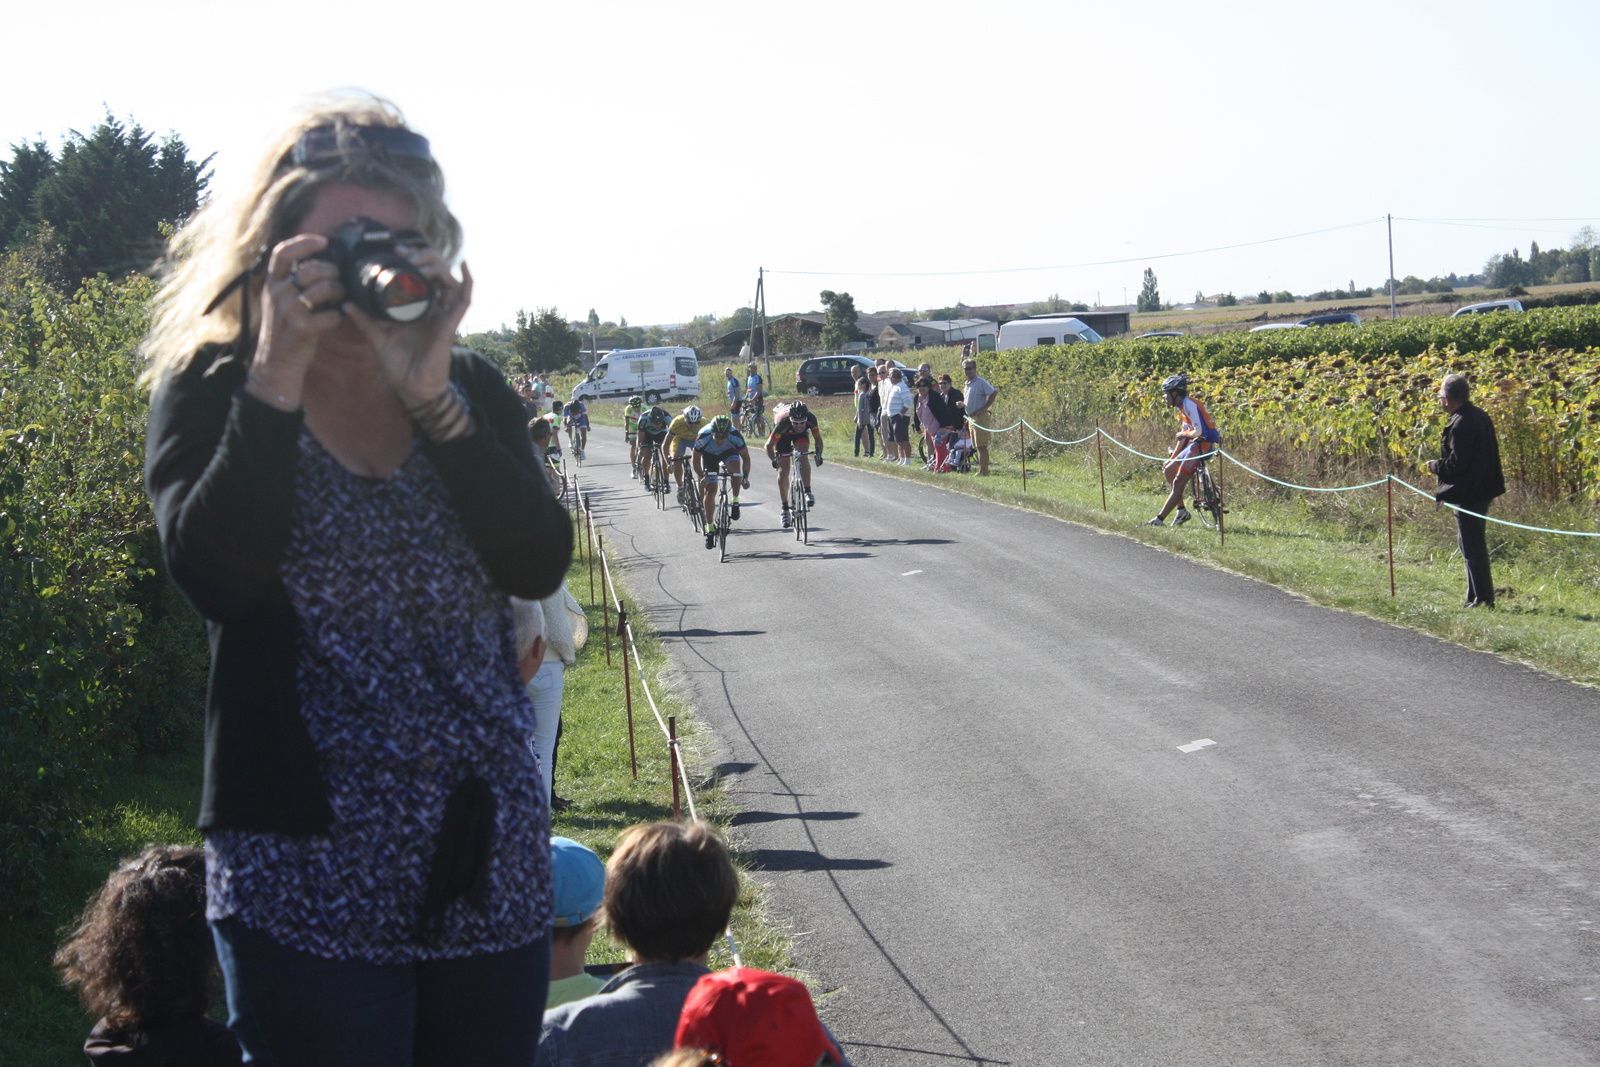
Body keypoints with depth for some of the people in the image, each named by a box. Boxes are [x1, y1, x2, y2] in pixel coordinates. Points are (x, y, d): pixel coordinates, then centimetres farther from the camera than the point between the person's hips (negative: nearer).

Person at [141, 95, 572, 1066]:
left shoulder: (471, 387, 6)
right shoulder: (209, 387, -2)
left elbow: (540, 567, -8)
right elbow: (214, 577, -18)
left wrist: (435, 400, -17)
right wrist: (278, 374, -20)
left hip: (489, 853, 4)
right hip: (311, 869, -3)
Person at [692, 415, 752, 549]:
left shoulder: (735, 436, -35)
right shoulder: (703, 437, -36)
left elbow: (745, 457, -22)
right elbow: (696, 460, -21)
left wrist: (745, 477, -32)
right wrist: (701, 476, -33)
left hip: (729, 452, 0)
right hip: (709, 455, 0)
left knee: (735, 465, -34)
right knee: (710, 490, -8)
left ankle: (735, 502, -15)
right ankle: (710, 529, 1)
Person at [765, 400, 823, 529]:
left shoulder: (811, 419, -36)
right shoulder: (782, 423, -42)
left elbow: (818, 438, -19)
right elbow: (769, 445, -31)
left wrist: (819, 455, -32)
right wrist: (774, 460, -44)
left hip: (801, 435, 1)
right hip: (783, 435, -1)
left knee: (803, 457, -28)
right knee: (783, 471, -5)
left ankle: (808, 493, -21)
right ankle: (785, 509, 4)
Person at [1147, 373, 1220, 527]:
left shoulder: (1188, 404, -16)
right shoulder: (1183, 406, 16)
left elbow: (1198, 431, -26)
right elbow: (1184, 433, 21)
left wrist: (1183, 434, -7)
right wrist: (1173, 457, 18)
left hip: (1201, 445, -11)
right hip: (1194, 445, 11)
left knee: (1178, 483, -9)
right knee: (1168, 470, 17)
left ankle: (1159, 519, -6)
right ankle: (1181, 511, 17)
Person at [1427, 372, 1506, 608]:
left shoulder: (1461, 424, -21)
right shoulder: (1480, 416, 9)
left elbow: (1457, 463, -24)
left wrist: (1435, 466, -6)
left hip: (1468, 495, -10)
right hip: (1483, 489, 10)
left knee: (1472, 547, -3)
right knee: (1475, 545, 18)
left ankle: (1483, 598, 1)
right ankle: (1476, 596, 25)